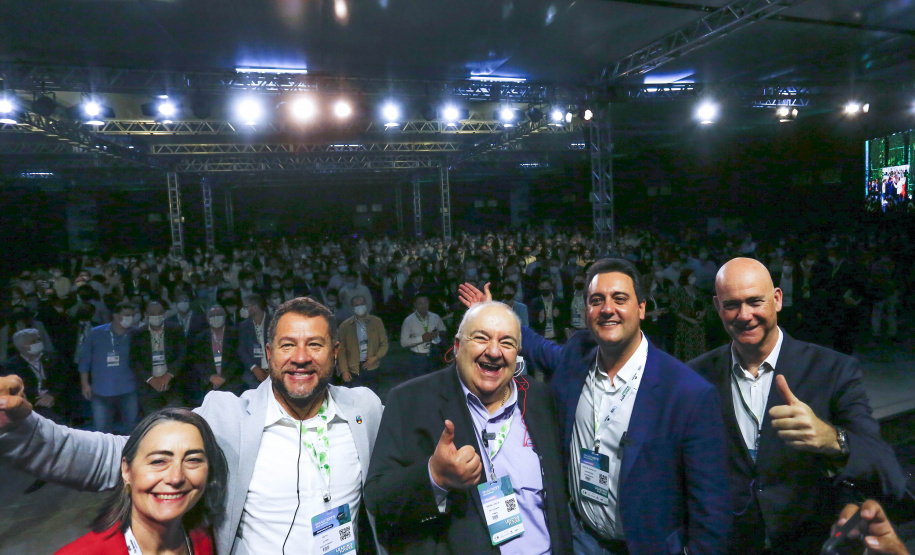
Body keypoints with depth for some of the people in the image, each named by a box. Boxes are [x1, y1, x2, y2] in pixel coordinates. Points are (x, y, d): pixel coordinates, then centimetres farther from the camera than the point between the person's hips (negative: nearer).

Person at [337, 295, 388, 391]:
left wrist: (376, 357, -9)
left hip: (372, 368, 1)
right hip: (354, 369, -1)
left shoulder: (377, 322, 4)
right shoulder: (345, 326, -1)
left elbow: (384, 343, 7)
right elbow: (341, 350, 0)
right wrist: (344, 371, -5)